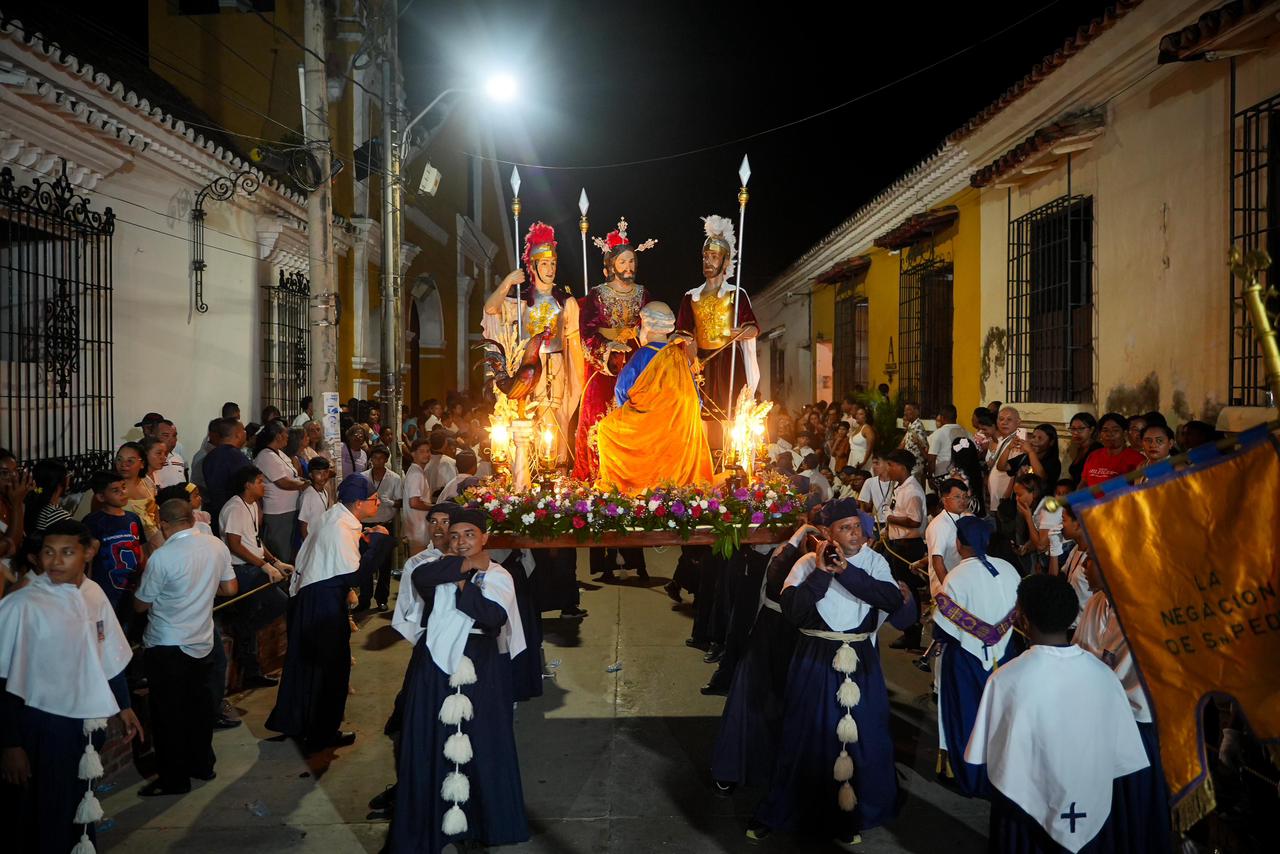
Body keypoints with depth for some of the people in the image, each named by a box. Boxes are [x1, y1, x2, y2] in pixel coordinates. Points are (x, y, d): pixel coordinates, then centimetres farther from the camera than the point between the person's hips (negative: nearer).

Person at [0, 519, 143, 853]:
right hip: (41, 726, -5)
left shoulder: (94, 595, -2)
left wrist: (123, 706, 14)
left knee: (79, 810, 23)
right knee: (39, 820, 9)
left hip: (87, 722, 5)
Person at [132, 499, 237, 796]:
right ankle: (202, 764, 32)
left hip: (167, 647, -6)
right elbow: (230, 588, 7)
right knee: (199, 706, 19)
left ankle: (174, 779, 16)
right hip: (203, 642, 6)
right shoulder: (217, 545, -4)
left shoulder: (162, 557, -19)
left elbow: (141, 605, -7)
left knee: (169, 715, 7)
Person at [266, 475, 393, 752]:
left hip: (310, 593, 10)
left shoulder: (336, 516, 4)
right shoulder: (341, 529, -26)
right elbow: (354, 575, -28)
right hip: (323, 602, -10)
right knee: (330, 664, 5)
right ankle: (322, 734, 20)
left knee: (307, 659, 23)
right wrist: (376, 540, -22)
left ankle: (292, 720, 40)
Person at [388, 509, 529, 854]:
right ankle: (428, 821, 20)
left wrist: (463, 584, -13)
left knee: (481, 743, 5)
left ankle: (487, 819, 22)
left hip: (480, 669, -1)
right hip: (436, 665, 1)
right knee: (431, 743, 5)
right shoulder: (438, 567, 6)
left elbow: (495, 616, -17)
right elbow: (420, 577, -19)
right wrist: (465, 564, -15)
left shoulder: (499, 577, 2)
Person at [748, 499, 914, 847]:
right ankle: (780, 810, 28)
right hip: (816, 662, -1)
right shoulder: (808, 564, -7)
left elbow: (894, 600, -19)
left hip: (861, 663, 2)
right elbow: (791, 610, -19)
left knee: (863, 736, 9)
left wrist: (847, 570, -22)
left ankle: (853, 816, 31)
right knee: (807, 736, 9)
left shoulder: (874, 562, -2)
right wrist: (821, 572, -21)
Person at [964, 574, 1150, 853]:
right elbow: (1124, 757, -6)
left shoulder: (1006, 680, -23)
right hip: (1095, 809, 2)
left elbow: (986, 753, -11)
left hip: (1030, 807, -2)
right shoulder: (1104, 675, -15)